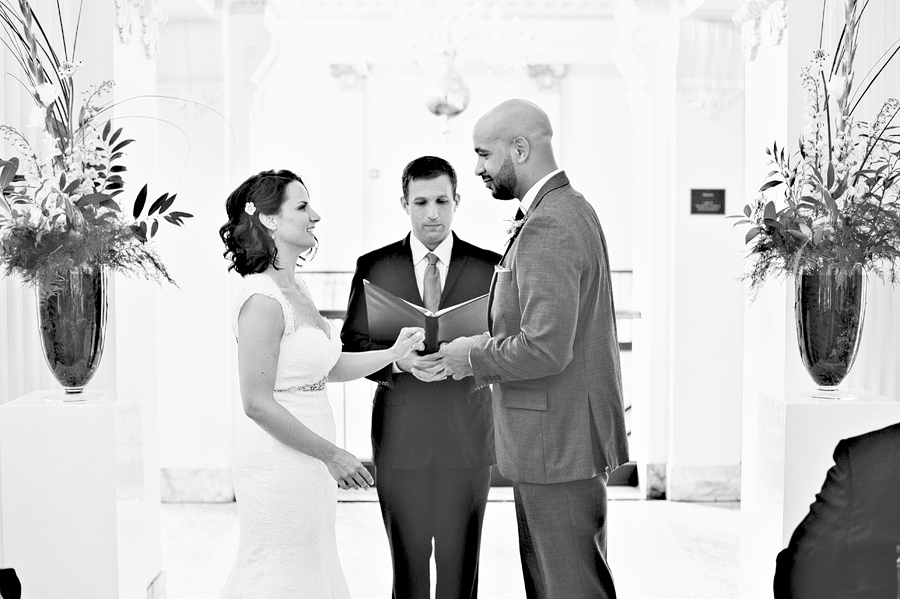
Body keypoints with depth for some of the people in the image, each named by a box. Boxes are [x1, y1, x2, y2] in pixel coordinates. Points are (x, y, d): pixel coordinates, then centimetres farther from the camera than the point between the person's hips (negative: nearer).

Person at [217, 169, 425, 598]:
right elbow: (257, 403, -21)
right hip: (279, 462, -9)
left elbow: (330, 368, 17)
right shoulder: (262, 298, -18)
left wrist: (393, 353, 4)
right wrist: (332, 455, -17)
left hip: (307, 462, 9)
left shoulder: (297, 290, 10)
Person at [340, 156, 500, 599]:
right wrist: (400, 362, -17)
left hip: (467, 434, 0)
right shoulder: (373, 266, 5)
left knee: (460, 562, 7)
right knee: (407, 562, 9)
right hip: (400, 435, 0)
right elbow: (353, 346, 2)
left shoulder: (488, 266, 4)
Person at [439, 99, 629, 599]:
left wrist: (474, 357, -12)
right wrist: (489, 352, 8)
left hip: (556, 443, -10)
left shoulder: (547, 228, -20)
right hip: (568, 437, 10)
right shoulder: (573, 208, 12)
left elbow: (546, 348, -28)